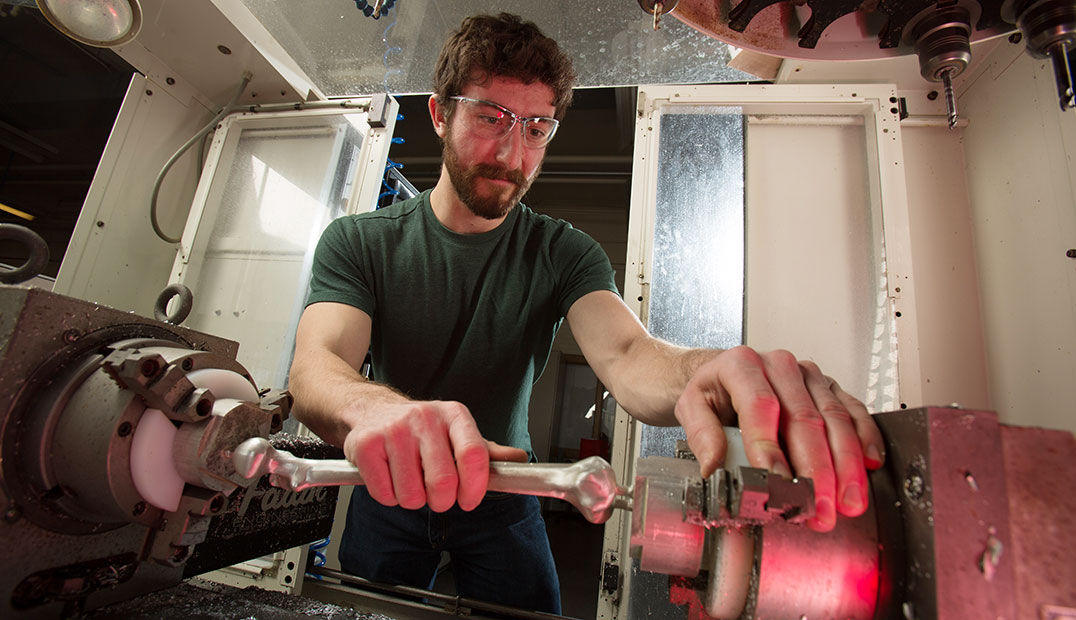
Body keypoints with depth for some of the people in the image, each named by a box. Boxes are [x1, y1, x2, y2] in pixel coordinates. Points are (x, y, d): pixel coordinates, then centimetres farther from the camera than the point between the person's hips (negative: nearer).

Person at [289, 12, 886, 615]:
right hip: (390, 499, 1)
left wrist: (700, 374, -54)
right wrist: (374, 409, -53)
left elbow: (626, 353, -29)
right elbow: (315, 366, -27)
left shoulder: (566, 255, -12)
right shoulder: (357, 242, -12)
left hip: (502, 500, 0)